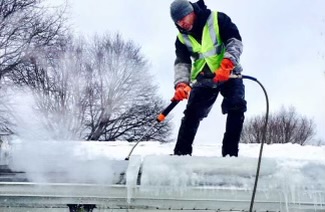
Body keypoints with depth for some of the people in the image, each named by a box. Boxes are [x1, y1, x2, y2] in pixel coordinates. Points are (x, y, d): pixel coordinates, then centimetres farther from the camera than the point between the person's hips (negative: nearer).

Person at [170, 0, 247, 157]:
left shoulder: (217, 19, -11)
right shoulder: (182, 38, 2)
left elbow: (235, 40, -18)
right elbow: (181, 62, -5)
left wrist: (227, 63, -35)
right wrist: (181, 83, -25)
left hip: (229, 75, -3)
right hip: (203, 79, 4)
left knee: (236, 107, -20)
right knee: (192, 113, -6)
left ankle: (230, 154, -19)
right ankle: (181, 153, -1)